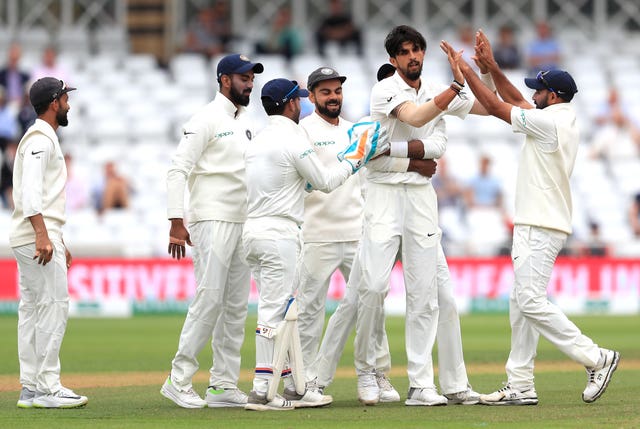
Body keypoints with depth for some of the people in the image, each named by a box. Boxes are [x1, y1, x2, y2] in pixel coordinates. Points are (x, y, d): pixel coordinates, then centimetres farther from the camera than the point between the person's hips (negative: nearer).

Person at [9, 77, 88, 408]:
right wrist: (42, 236, -31)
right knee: (54, 307, -12)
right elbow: (30, 189, -23)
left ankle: (31, 389, 8)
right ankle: (47, 388, -13)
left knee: (32, 311, 8)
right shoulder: (41, 138, -10)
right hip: (38, 235, -11)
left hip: (37, 238, 11)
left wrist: (59, 242, 27)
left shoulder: (41, 138, 22)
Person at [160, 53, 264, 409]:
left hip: (243, 223, 8)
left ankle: (224, 385, 9)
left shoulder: (246, 123, 18)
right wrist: (177, 223, -21)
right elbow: (178, 171, -14)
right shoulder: (206, 120, -8)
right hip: (213, 221, -8)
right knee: (210, 299, -14)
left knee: (237, 306, 6)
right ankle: (179, 380, -8)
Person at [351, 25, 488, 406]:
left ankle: (421, 385, -1)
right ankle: (366, 371, 1)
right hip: (385, 192, -5)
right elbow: (415, 118, -22)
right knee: (373, 285, -14)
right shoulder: (385, 90, -5)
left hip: (422, 195, 5)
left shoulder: (436, 93, 13)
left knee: (426, 292, -1)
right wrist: (455, 88, -25)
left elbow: (437, 144, 6)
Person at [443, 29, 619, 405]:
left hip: (541, 228, -10)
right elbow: (515, 101, 24)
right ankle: (520, 387, 7)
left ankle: (596, 359, -14)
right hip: (536, 224, 10)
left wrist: (466, 71, -3)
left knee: (531, 301, -15)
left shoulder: (549, 121, -15)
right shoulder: (564, 120, 14)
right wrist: (490, 67, 17)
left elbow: (497, 107, -11)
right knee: (522, 303, 8)